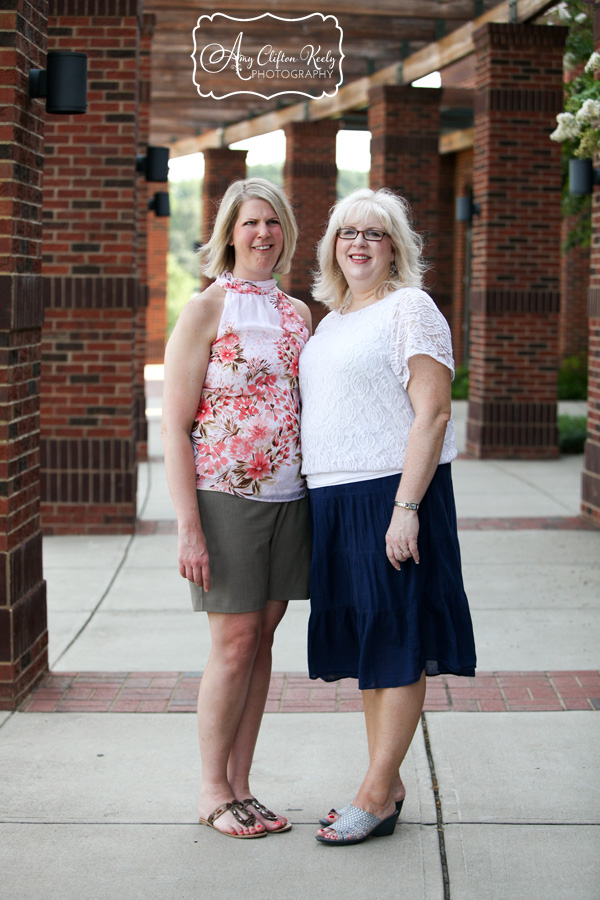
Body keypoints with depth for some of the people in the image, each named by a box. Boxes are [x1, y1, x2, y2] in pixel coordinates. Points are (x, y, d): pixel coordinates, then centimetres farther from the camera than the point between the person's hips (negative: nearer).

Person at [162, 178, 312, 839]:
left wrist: (320, 503, 11)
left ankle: (240, 788, 17)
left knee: (261, 640, 8)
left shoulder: (297, 314, 13)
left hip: (287, 498, 5)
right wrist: (188, 526, -15)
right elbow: (173, 425, -9)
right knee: (234, 642, -3)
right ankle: (213, 792, 11)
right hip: (226, 498, -5)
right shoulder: (206, 310, -5)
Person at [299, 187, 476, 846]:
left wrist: (406, 507, -21)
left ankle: (375, 797, 4)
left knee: (396, 644, -2)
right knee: (362, 639, 12)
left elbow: (432, 413, -14)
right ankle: (388, 785, 21)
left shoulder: (409, 309, -7)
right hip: (333, 498, 8)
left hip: (390, 493, -8)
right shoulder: (330, 321, 18)